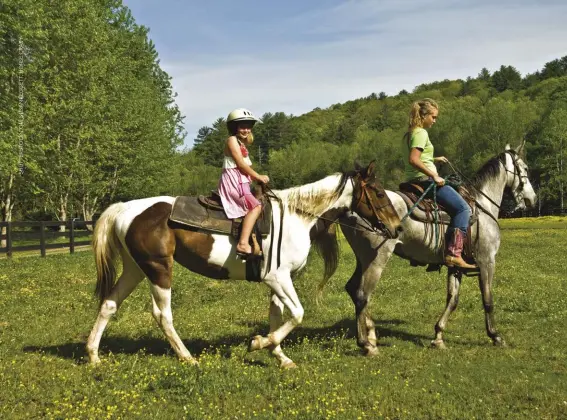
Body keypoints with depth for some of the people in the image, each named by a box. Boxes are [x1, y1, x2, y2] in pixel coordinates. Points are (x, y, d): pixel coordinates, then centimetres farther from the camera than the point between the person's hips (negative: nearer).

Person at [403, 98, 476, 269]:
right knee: (463, 209, -13)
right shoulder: (421, 133, -13)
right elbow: (413, 160, -26)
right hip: (425, 180, -11)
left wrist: (434, 160, 19)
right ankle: (453, 254, -23)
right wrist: (434, 176, -23)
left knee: (459, 208, 25)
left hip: (413, 181, 11)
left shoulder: (409, 134, 16)